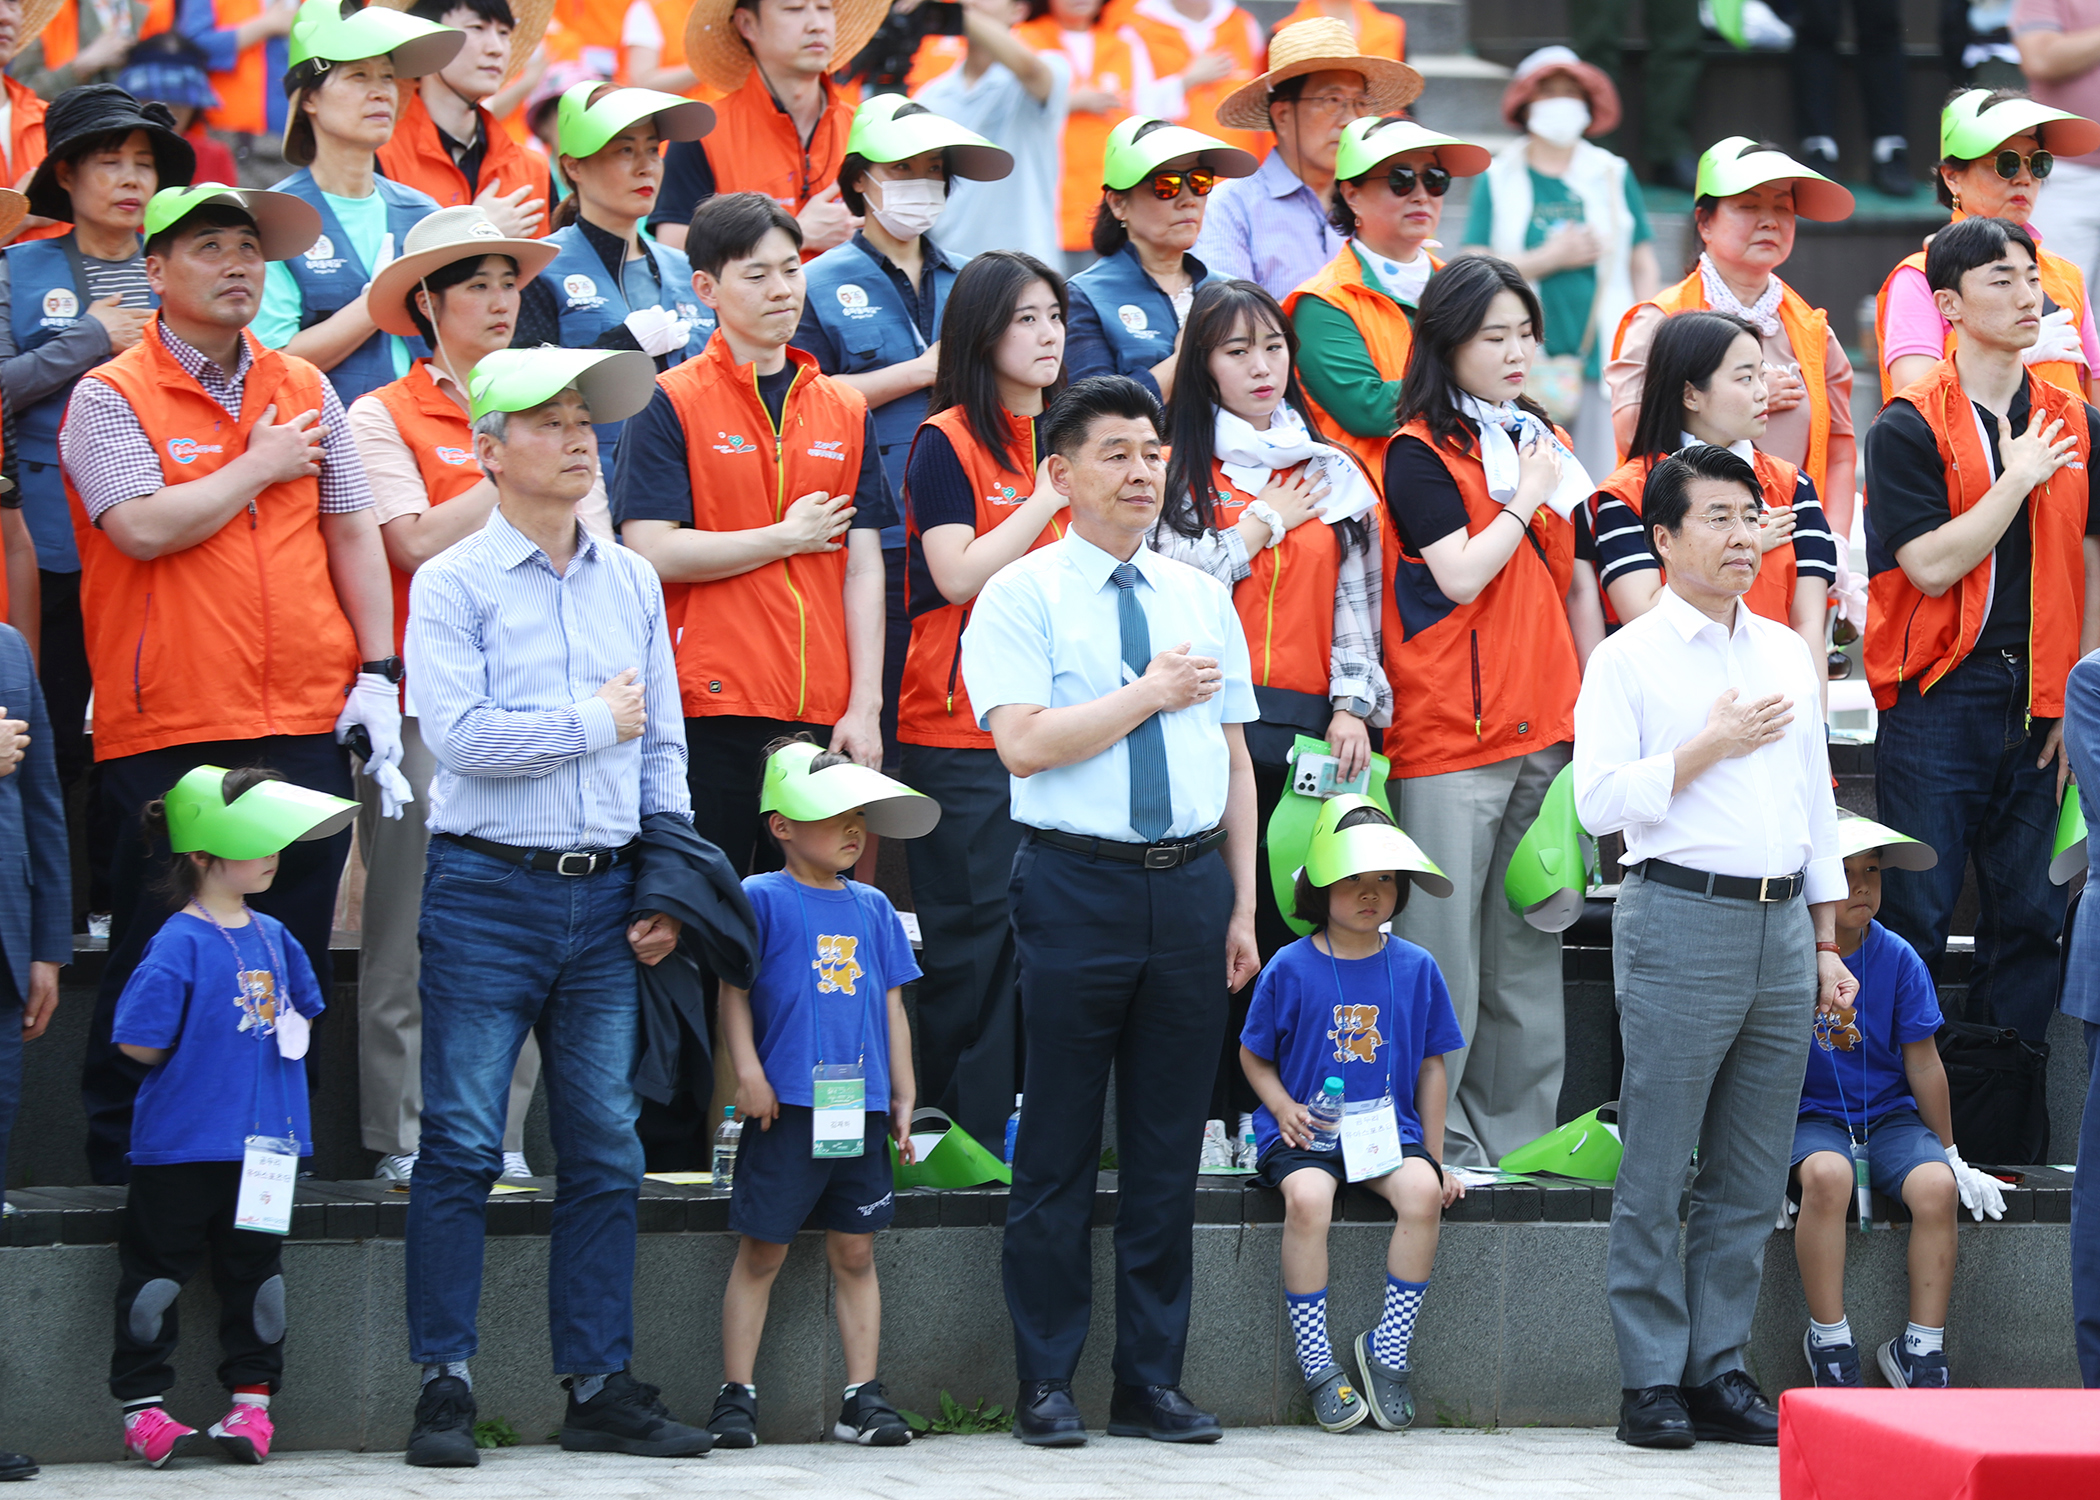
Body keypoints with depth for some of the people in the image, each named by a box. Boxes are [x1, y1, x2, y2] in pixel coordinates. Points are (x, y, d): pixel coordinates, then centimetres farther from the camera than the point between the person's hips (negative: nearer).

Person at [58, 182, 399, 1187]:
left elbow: (352, 532, 14)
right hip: (167, 727, -5)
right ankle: (123, 1157, 8)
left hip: (305, 725, 5)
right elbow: (145, 526, -17)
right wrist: (261, 466, -6)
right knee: (159, 954, 0)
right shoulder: (111, 398, -2)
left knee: (292, 949, 7)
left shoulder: (304, 390, 13)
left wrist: (378, 672, 6)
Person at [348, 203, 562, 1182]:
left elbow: (595, 550, 14)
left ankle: (497, 1134, 7)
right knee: (415, 928, -4)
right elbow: (420, 544, -9)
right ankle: (407, 1135, 1)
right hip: (430, 698, -4)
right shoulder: (383, 418, 3)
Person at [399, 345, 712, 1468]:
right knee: (462, 1147, -5)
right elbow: (458, 734, -15)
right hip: (486, 890, -5)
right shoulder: (452, 584, -2)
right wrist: (596, 722, -7)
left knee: (606, 1154, 5)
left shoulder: (631, 582, 13)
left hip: (604, 895, 5)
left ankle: (600, 1387, 10)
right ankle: (444, 1386, -1)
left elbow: (664, 746, 16)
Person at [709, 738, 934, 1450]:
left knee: (855, 1254, 7)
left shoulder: (873, 907, 14)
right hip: (787, 1106, -5)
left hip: (859, 1109, 5)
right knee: (761, 1252, 0)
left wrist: (903, 1096, 15)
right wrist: (749, 1073, -13)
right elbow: (734, 992, -4)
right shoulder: (761, 899, -2)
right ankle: (736, 1396, 4)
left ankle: (862, 1396, 10)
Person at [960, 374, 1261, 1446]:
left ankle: (1152, 1382, 13)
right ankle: (1046, 1386, 5)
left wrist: (1242, 905, 10)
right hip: (1077, 884, -5)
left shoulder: (1203, 597, 15)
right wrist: (1152, 692, -9)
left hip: (1190, 887, 5)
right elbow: (1024, 744, -13)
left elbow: (1234, 760, 16)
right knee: (1059, 1147, -1)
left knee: (1168, 1148, 7)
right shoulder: (1024, 594, -1)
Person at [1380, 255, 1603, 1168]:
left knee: (1530, 937, 8)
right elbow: (1462, 574, -16)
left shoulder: (1545, 445, 16)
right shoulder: (1421, 453, -4)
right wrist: (1525, 499, -6)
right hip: (1449, 729, -7)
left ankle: (1519, 1129, 13)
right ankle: (1435, 1134, -2)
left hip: (1545, 727, 7)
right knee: (1444, 943, -6)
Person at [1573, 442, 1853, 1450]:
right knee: (1656, 1170, -4)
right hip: (1681, 921, -6)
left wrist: (1827, 943, 15)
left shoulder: (1786, 653, 17)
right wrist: (1710, 745, -10)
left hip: (1783, 925, 6)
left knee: (1753, 1175, 6)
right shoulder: (1630, 658, -1)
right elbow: (1600, 801, -10)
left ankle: (1718, 1367, 11)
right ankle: (1652, 1379, 0)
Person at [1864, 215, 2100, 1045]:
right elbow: (1931, 565, -13)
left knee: (2031, 915, 4)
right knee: (1915, 915, -4)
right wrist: (2018, 479, -10)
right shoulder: (1909, 430, -3)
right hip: (1938, 698, -4)